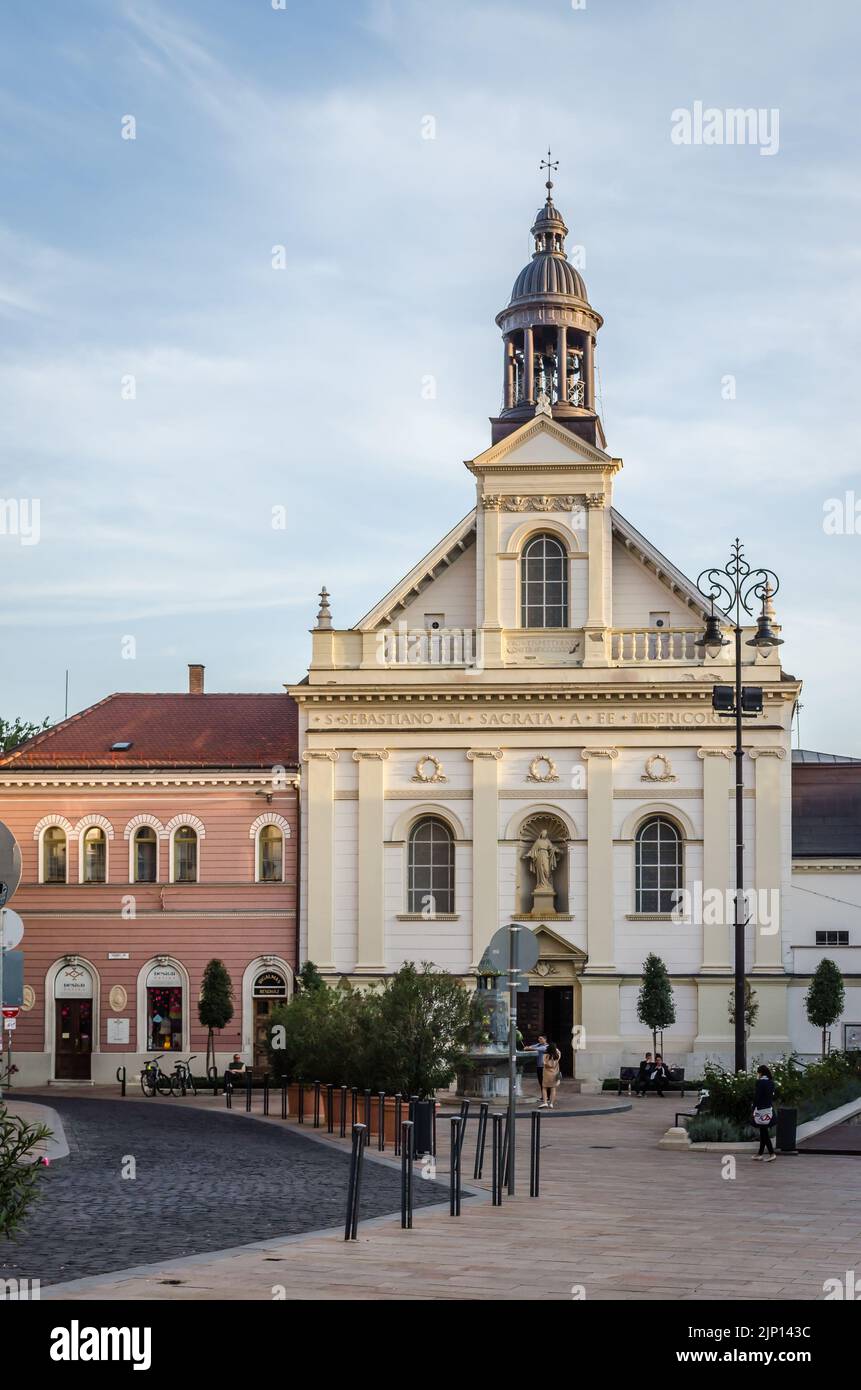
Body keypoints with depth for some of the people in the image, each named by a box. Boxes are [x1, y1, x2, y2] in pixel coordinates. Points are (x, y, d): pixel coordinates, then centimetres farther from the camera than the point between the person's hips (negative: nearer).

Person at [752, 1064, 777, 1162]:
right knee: (763, 1132, 13)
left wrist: (754, 1109, -9)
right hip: (769, 1109, 8)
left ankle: (772, 1153, -9)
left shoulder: (760, 1082, -13)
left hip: (761, 1110, -8)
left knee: (764, 1132, -4)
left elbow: (757, 1096, -15)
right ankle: (760, 1154, 19)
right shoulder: (771, 1082, 9)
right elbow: (772, 1095, 12)